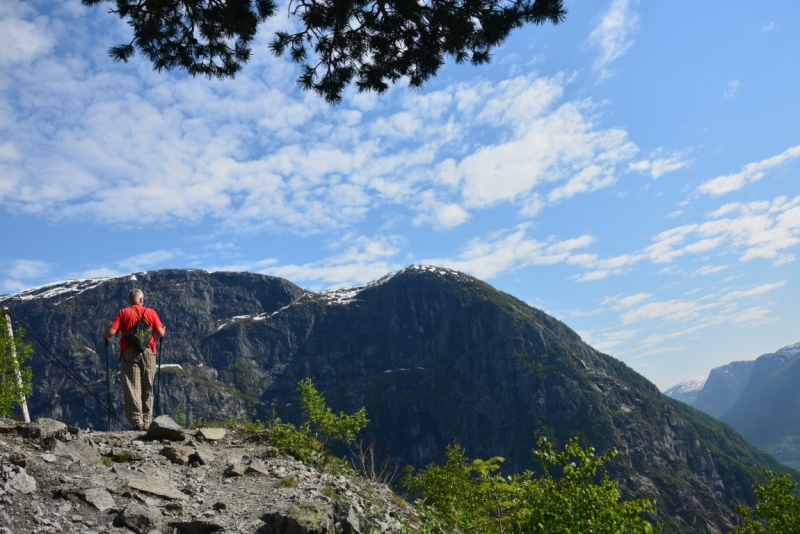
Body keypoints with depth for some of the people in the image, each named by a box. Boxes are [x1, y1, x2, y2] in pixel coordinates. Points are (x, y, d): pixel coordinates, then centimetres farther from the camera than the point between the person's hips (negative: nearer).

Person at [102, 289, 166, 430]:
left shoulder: (123, 313, 3)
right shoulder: (151, 312, 5)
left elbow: (111, 332, -6)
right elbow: (160, 333, -1)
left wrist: (104, 335, 16)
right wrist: (164, 329, 22)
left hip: (129, 353, -1)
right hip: (148, 353, 1)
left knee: (131, 388, -2)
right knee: (147, 390, 10)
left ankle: (137, 421, -13)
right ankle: (147, 423, 10)